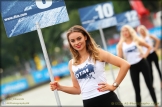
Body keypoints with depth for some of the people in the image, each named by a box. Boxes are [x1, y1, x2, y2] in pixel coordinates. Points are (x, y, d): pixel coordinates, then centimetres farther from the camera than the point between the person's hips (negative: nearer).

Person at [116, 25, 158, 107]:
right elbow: (119, 57, -5)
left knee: (149, 84, 7)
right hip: (132, 67, 0)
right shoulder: (121, 44, 1)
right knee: (136, 89, 3)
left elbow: (149, 47, 11)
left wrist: (145, 55, -1)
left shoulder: (136, 40, 2)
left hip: (142, 63, 0)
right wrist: (119, 47, -15)